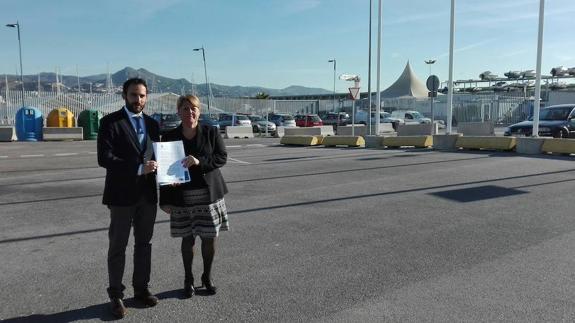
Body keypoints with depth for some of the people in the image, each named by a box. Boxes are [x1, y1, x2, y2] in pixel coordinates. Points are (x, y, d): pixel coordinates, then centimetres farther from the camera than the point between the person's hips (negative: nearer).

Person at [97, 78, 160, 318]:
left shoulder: (152, 124, 10)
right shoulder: (110, 122, -6)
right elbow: (104, 158, -16)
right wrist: (138, 169, -23)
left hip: (148, 194, 5)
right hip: (122, 194, -5)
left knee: (144, 243, 14)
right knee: (118, 246, 6)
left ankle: (141, 288, 27)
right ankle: (116, 295, 19)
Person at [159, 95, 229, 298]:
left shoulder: (211, 132, 0)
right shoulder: (170, 137, 1)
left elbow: (222, 157, -4)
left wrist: (199, 161, -21)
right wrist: (165, 201, 0)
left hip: (209, 194, 0)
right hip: (182, 197, 0)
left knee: (210, 238, 7)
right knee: (187, 239, 8)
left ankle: (207, 277, 29)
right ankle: (188, 280, 27)